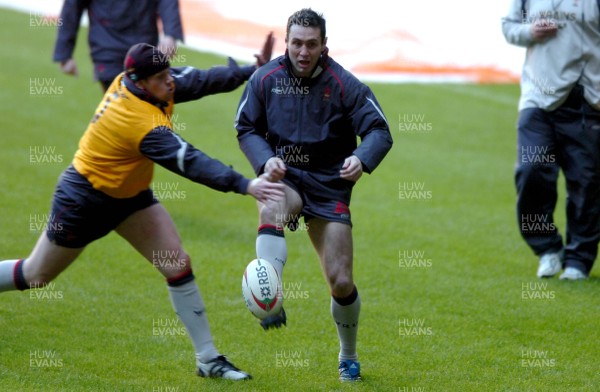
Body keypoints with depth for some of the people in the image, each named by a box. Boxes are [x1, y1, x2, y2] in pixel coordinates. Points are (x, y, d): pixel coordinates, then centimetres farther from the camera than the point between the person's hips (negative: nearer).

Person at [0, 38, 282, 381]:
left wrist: (253, 69, -14)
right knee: (36, 276, 9)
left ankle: (208, 359, -1)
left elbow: (198, 80, -8)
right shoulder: (145, 125, -36)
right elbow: (191, 163, -43)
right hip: (84, 198, -8)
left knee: (178, 264, -5)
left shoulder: (129, 81, -14)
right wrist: (246, 186, -47)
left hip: (129, 194, 8)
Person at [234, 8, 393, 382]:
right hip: (283, 176, 0)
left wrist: (361, 159, -29)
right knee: (270, 209, -40)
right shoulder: (266, 79, -3)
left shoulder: (344, 84, -8)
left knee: (341, 281, -2)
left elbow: (380, 131, -8)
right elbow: (247, 129, 6)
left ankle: (349, 356, 24)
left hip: (329, 184, 0)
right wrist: (266, 159, -15)